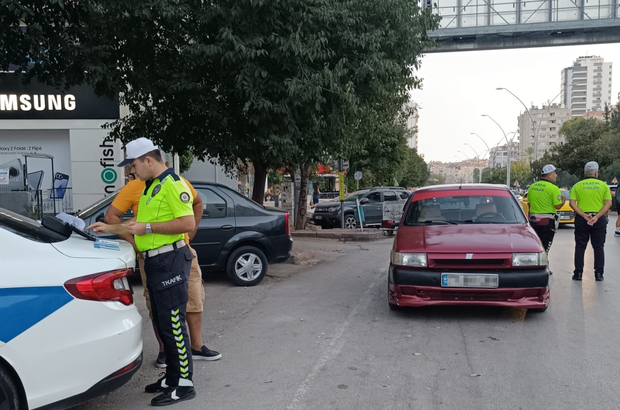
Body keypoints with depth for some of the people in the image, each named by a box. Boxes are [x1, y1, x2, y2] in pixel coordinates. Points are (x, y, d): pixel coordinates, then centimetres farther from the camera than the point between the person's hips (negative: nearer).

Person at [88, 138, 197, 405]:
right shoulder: (150, 187, 18)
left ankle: (184, 384, 6)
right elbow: (140, 223, 25)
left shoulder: (173, 184, -13)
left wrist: (148, 228, -19)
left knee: (173, 324, -5)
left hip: (170, 261, -10)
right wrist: (110, 228, 21)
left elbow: (188, 224, -22)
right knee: (162, 323, 15)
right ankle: (172, 378, 27)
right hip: (154, 262, 10)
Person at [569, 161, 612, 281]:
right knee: (599, 247, 9)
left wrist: (584, 215, -13)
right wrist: (596, 217, -13)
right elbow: (608, 203, -8)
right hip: (599, 219, 0)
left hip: (581, 219, 0)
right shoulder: (603, 185, 2)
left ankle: (578, 273, 7)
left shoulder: (577, 186, 2)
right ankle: (599, 274, 9)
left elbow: (572, 203, -9)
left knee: (580, 247, 7)